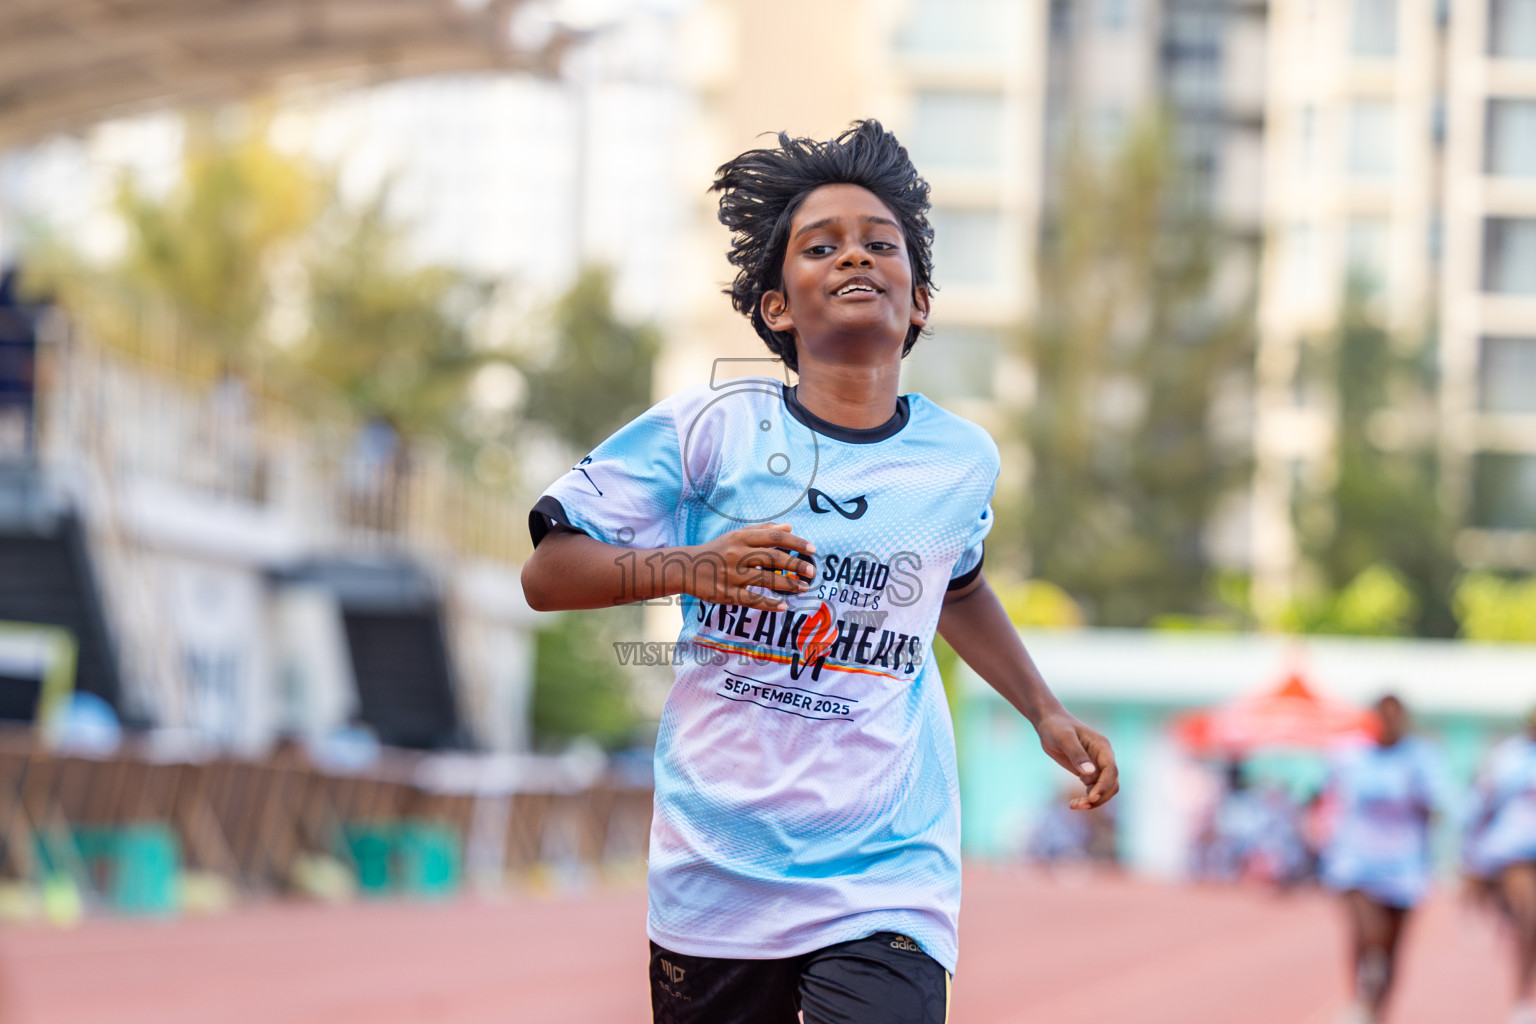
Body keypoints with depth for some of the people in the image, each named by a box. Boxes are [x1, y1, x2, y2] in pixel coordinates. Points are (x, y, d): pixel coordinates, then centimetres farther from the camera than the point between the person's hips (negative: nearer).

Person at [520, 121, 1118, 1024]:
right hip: (714, 876, 0)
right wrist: (689, 568, -18)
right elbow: (547, 574, -3)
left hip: (885, 889, 1)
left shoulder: (960, 461, 6)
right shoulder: (711, 430, -4)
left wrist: (1047, 713, 25)